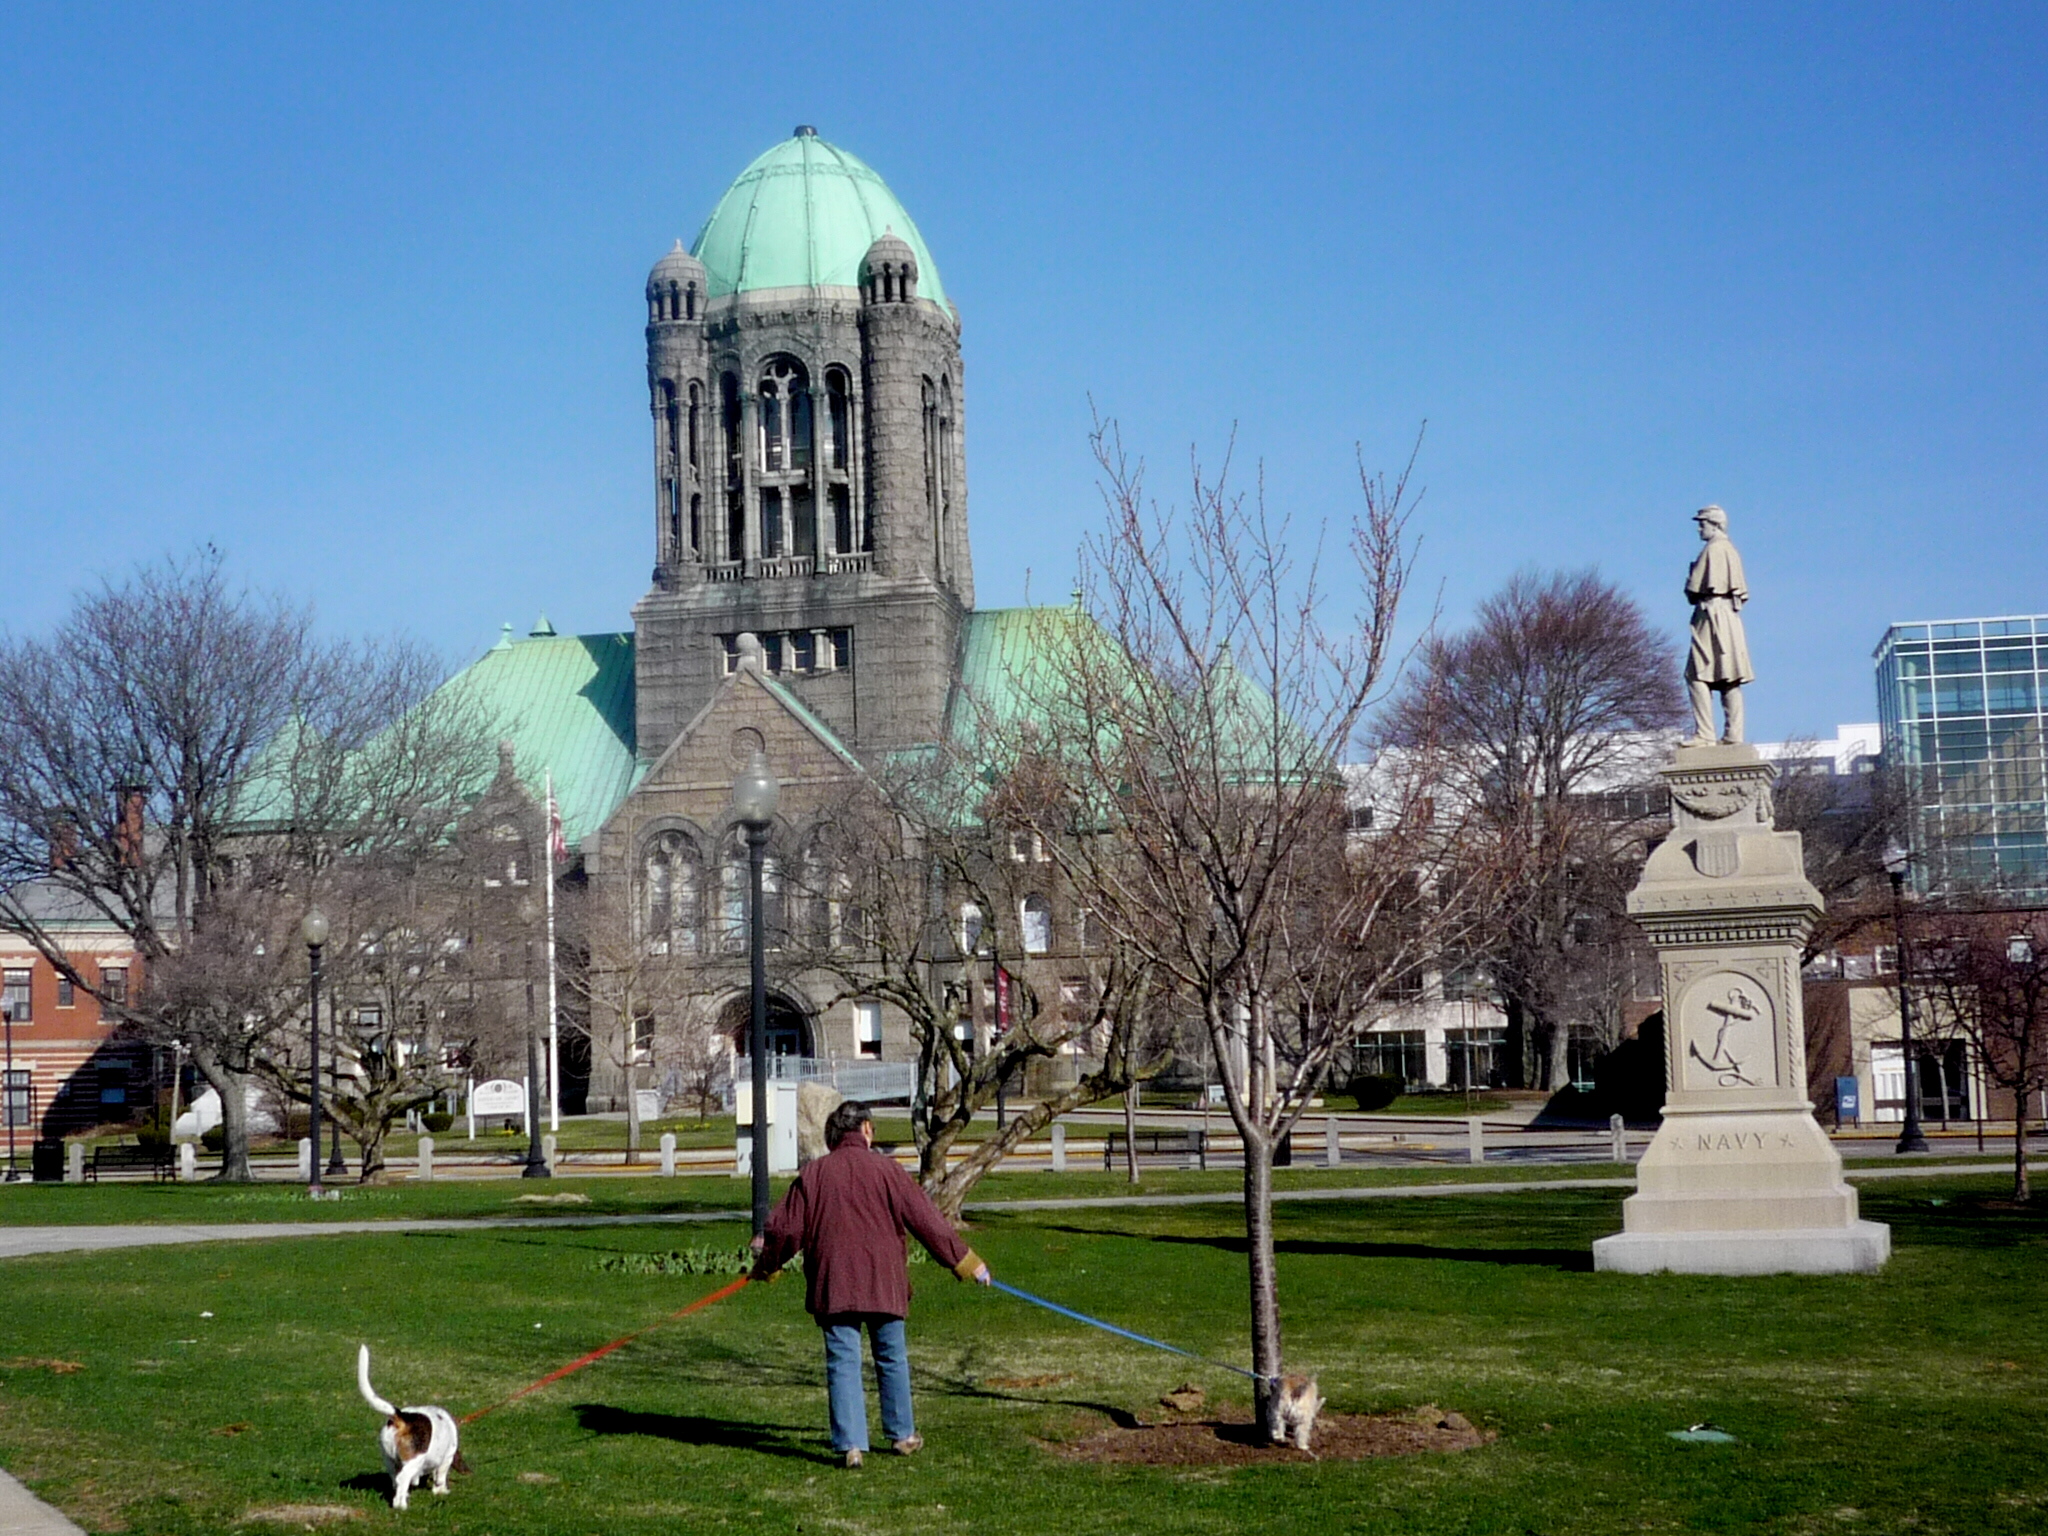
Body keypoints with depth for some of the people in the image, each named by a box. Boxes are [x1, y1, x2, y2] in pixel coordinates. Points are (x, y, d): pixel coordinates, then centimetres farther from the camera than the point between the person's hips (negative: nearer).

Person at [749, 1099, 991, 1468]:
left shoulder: (812, 1174, 2)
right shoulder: (885, 1170, -3)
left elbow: (786, 1230, 5)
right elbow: (926, 1220, -2)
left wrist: (765, 1265, 25)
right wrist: (966, 1262, 6)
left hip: (832, 1285, 1)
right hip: (883, 1284, 0)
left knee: (843, 1362, 2)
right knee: (892, 1358, 14)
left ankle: (851, 1443, -6)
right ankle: (903, 1435, 24)